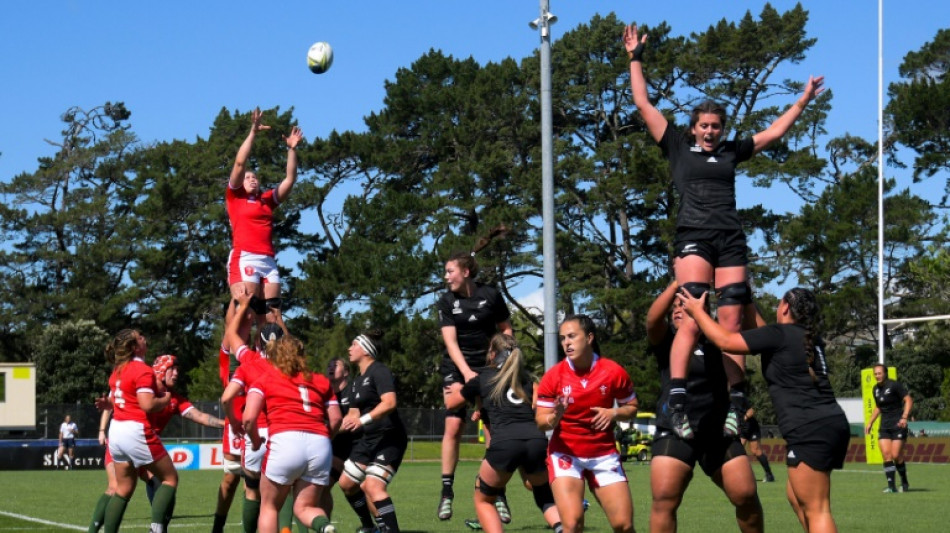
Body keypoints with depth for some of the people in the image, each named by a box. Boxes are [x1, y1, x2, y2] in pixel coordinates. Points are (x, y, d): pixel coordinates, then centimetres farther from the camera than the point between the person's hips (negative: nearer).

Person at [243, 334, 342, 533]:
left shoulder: (265, 379, 14)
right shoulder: (321, 380, 23)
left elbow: (249, 418, 1)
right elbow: (336, 419, 14)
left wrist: (256, 441, 19)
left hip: (285, 442, -3)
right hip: (321, 445, 3)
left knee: (269, 507, 15)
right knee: (304, 507, 13)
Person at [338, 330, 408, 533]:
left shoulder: (379, 371, -13)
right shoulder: (357, 381, 15)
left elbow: (389, 403, -26)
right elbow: (354, 413, 18)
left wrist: (363, 420, -35)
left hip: (389, 439, -10)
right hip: (368, 440, 10)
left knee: (373, 486, -24)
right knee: (346, 483, 13)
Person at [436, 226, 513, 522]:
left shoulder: (490, 295, -3)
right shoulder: (446, 301, -1)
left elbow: (506, 329, 9)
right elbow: (450, 341, -8)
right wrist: (466, 373, -21)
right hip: (456, 369, 1)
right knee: (453, 426, -11)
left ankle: (498, 494, 2)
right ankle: (447, 491, -5)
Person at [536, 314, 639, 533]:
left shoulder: (613, 372, -8)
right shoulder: (553, 375, -10)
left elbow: (631, 407, 5)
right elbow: (541, 422, -8)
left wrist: (613, 413, -16)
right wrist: (554, 417, -31)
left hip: (604, 455, 1)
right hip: (565, 454, -1)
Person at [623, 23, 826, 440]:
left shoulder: (731, 152, 20)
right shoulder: (678, 147, 13)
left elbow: (775, 131, 28)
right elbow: (643, 104, 12)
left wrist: (804, 99, 30)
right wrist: (635, 59, 13)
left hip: (730, 240, 4)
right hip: (693, 236, -4)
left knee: (730, 320, -3)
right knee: (692, 316, -19)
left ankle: (735, 405, -1)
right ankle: (677, 402, -25)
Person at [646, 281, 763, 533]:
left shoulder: (716, 341, 8)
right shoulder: (666, 341, 6)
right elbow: (652, 318, -15)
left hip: (717, 432, 1)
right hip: (674, 432, -1)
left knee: (746, 496, -1)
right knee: (664, 499, -14)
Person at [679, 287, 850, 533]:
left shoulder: (780, 334, -5)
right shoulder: (809, 338, 20)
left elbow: (726, 341, -4)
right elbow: (765, 337, 37)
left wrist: (697, 311, 9)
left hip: (811, 430, -9)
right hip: (831, 424, 9)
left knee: (816, 509, -10)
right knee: (796, 495, 21)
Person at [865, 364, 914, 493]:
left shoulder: (894, 385, -9)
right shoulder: (875, 389, 12)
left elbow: (909, 400, -12)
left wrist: (904, 417, -22)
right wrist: (870, 422, 21)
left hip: (898, 425, -6)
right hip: (884, 427, 6)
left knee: (896, 455, -9)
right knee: (886, 454, -7)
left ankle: (904, 483, 11)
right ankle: (891, 486, -7)